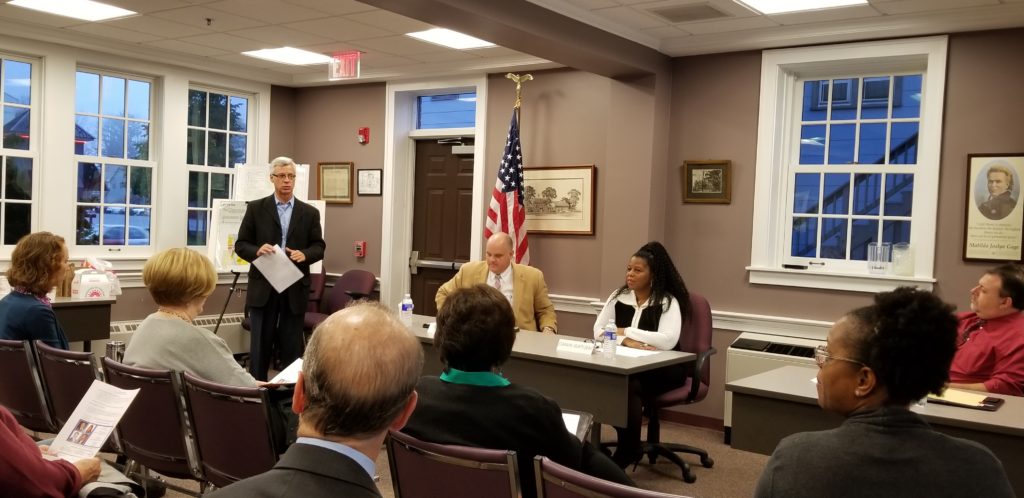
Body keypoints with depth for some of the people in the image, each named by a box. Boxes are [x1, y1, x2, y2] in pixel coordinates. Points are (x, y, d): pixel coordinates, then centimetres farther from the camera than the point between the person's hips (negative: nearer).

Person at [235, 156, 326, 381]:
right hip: (263, 286, -1)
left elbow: (319, 247, 5)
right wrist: (257, 251, -18)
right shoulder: (256, 208, 3)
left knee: (292, 344, 7)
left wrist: (304, 255, -16)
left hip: (295, 288, 1)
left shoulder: (309, 212, 6)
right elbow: (241, 245, 3)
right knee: (260, 344, 4)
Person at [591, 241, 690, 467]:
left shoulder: (668, 301, -7)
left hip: (662, 369, -4)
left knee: (629, 386, -35)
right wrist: (627, 342, -21)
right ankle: (628, 445, -12)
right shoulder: (619, 296, 7)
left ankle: (626, 452, -15)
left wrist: (626, 332, -15)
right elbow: (598, 330, -2)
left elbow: (668, 341, -22)